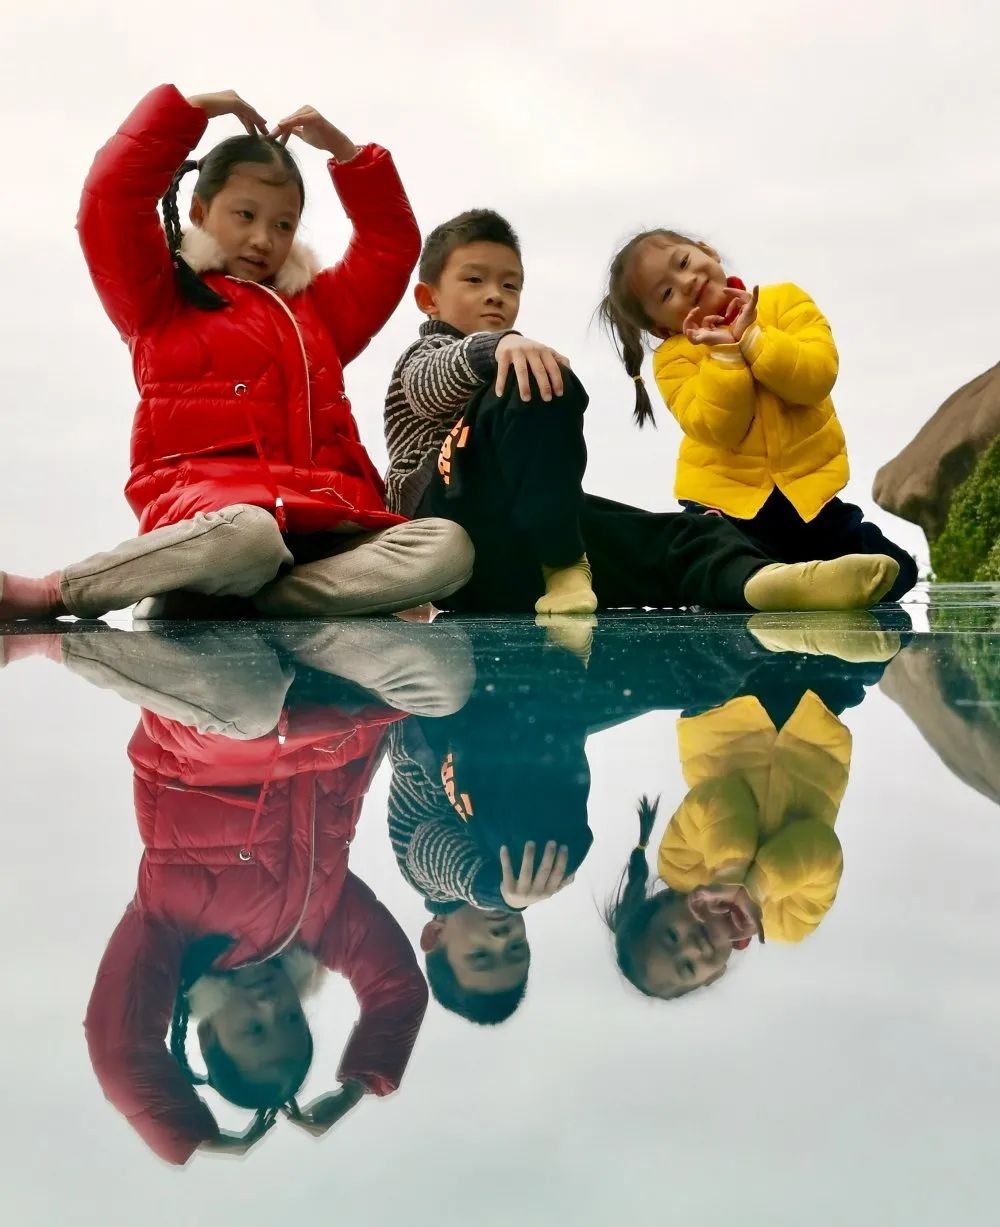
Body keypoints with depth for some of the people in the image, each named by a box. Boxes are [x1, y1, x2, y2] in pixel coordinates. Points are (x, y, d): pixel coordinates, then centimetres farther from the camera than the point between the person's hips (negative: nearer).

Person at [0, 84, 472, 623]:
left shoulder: (318, 306, 32)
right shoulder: (161, 297, 15)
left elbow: (392, 245, 33)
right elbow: (110, 199, 3)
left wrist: (345, 151, 27)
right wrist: (192, 108, 9)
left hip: (324, 525, 5)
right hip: (213, 509, -5)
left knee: (448, 549, -25)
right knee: (247, 537, -44)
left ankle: (210, 603, -29)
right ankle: (46, 593, -22)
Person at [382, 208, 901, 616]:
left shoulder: (514, 364, 39)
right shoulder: (427, 355, 15)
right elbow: (434, 380, -14)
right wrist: (500, 345, -36)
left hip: (526, 532, 7)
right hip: (458, 517, -7)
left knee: (672, 536, -13)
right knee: (547, 390, -28)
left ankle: (752, 578, -47)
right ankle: (562, 567, -33)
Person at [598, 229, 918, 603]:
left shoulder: (783, 302, -1)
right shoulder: (675, 356, -4)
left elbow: (817, 378, -16)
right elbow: (718, 429, -18)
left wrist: (751, 337, -21)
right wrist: (725, 353, -25)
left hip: (807, 483, 2)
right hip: (727, 493, -1)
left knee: (892, 577, 0)